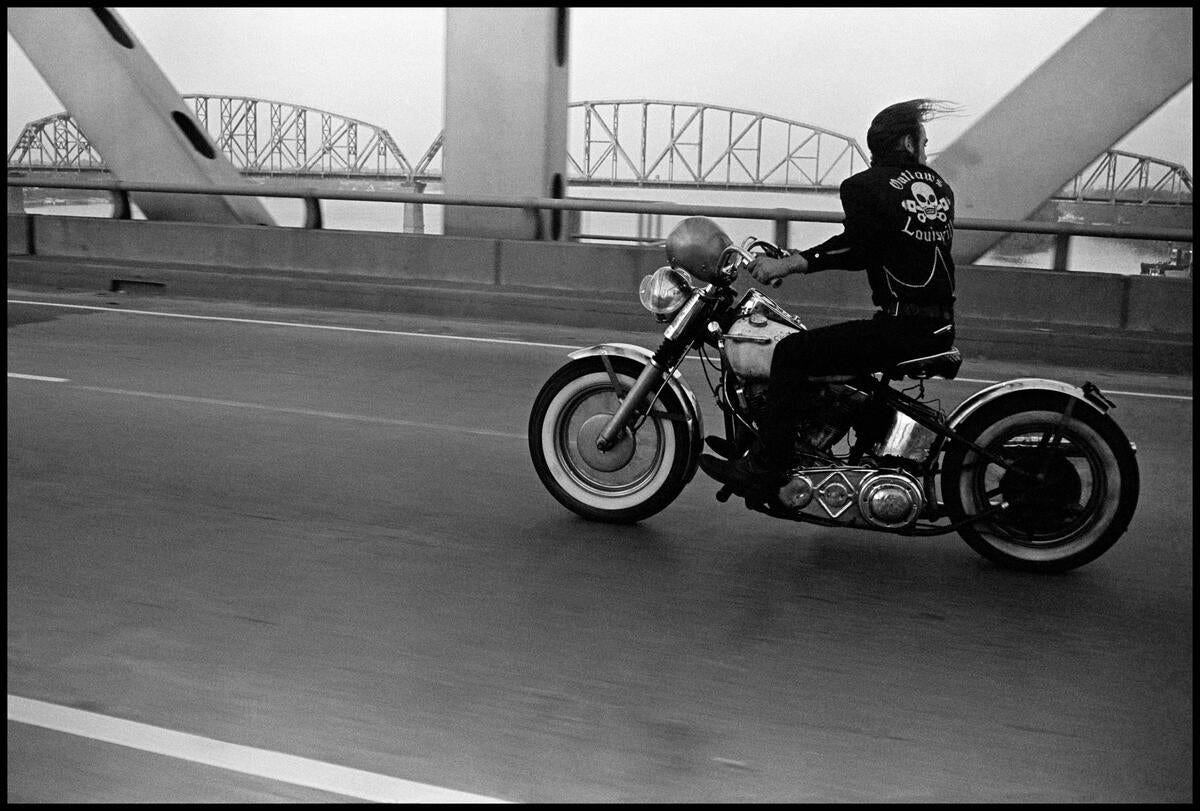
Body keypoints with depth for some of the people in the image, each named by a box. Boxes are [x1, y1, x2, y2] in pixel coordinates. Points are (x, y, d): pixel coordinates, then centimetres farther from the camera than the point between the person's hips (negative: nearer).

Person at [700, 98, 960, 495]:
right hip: (941, 328, 8)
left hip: (901, 326, -8)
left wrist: (789, 264, -18)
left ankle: (762, 467, -12)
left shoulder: (866, 186, -6)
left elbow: (858, 246, -19)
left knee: (792, 354, -7)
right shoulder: (940, 186, 16)